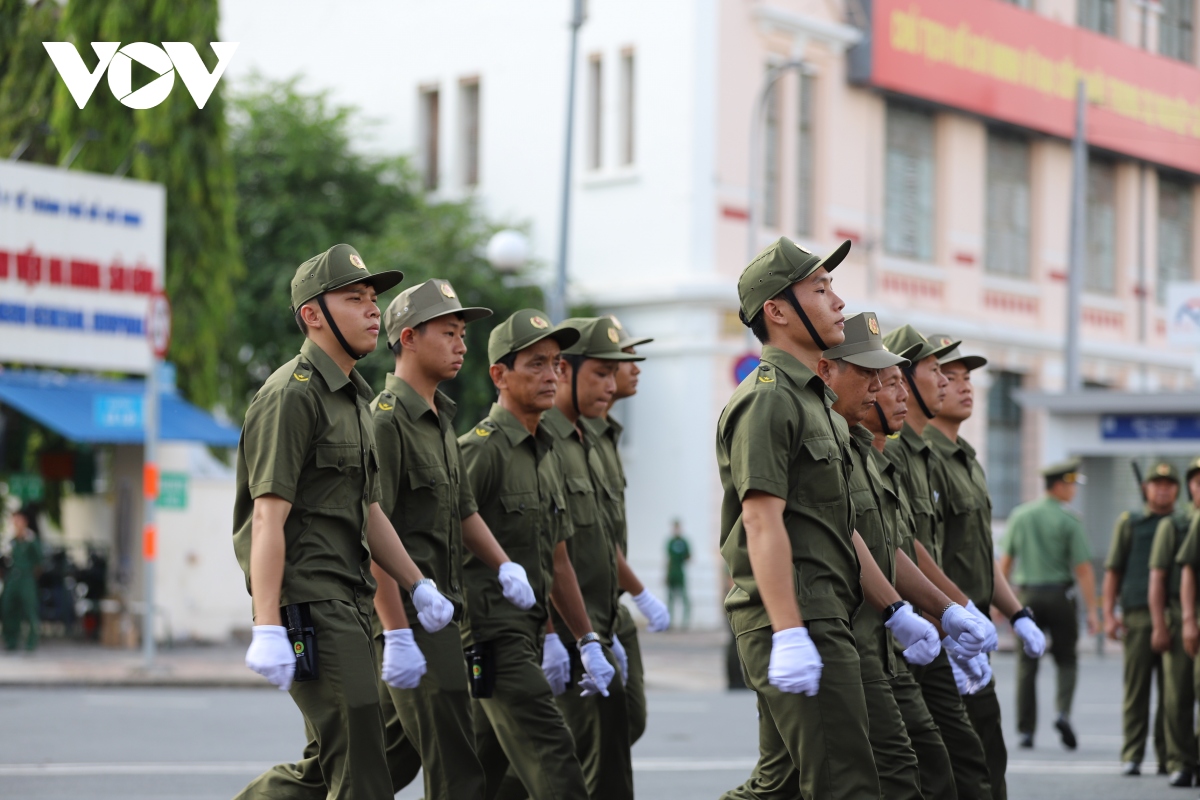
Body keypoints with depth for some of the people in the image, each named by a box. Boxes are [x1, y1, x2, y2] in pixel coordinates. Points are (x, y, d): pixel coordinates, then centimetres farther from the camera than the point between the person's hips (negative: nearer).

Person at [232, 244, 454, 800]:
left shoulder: (354, 397, 19)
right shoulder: (291, 395, -11)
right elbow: (269, 518, -18)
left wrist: (419, 587, 17)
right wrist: (267, 629, -24)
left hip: (346, 605, 10)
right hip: (309, 606, -10)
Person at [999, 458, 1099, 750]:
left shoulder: (1019, 515, 3)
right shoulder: (1069, 520, -8)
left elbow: (1005, 561, 6)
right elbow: (1083, 568, -10)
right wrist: (1092, 610, -8)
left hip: (1026, 596, 3)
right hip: (1059, 595, -3)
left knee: (1026, 665, 7)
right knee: (1066, 659, 11)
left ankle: (1026, 730, 4)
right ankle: (1063, 711, -10)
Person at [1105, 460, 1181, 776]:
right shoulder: (1129, 523, 11)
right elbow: (1112, 571, 9)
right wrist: (1109, 614, -1)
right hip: (1138, 616, -1)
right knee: (1136, 689, -3)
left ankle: (1168, 757, 5)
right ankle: (1132, 756, 1)